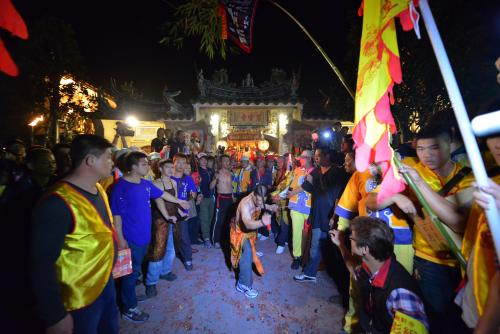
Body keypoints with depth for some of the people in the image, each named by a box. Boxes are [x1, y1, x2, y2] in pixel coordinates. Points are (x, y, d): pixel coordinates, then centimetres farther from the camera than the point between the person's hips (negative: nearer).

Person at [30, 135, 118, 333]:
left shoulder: (98, 189, -1)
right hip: (81, 298, -7)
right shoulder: (58, 203, -28)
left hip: (106, 280, 8)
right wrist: (56, 317, -19)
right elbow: (42, 264, -25)